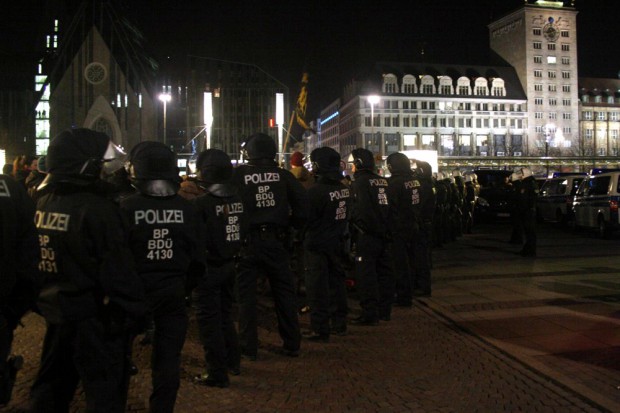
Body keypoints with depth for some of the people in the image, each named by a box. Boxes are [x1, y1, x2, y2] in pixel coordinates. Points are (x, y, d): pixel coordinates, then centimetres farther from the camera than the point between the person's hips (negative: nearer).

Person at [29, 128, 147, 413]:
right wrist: (133, 312, -14)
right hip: (93, 318, -8)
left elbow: (32, 259, 12)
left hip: (55, 311, 8)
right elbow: (118, 269, -22)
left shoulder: (42, 204, 3)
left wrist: (43, 299, 21)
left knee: (50, 389, 23)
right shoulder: (97, 210, -21)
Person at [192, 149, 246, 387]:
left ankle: (217, 374, 10)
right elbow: (244, 231, 5)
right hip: (230, 265, 7)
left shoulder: (202, 203, -20)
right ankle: (233, 362, 34)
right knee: (225, 314, 23)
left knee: (209, 319, 4)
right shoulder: (237, 199, -1)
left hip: (209, 268, -7)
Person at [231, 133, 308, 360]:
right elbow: (301, 200, -4)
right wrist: (294, 223, 7)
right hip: (275, 240, 2)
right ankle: (291, 344, 17)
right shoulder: (282, 174, 1)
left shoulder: (238, 174, -5)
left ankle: (248, 348, 11)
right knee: (284, 291, 12)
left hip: (247, 241, -2)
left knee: (246, 294, 8)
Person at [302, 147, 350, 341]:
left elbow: (306, 218, -16)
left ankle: (320, 330, 6)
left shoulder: (316, 191, -21)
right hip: (336, 243, 7)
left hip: (317, 245, -7)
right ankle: (339, 323, 26)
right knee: (336, 282, 16)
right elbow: (347, 215, 9)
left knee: (318, 288, 1)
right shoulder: (345, 189, 1)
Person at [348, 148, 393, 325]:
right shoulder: (383, 181, 11)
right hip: (384, 234, 8)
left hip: (367, 235, -8)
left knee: (366, 274, -3)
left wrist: (353, 226, -4)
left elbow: (357, 210, -17)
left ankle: (370, 314, -2)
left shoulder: (360, 182, -10)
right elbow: (390, 206, 14)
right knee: (384, 272, 14)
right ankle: (385, 310, 24)